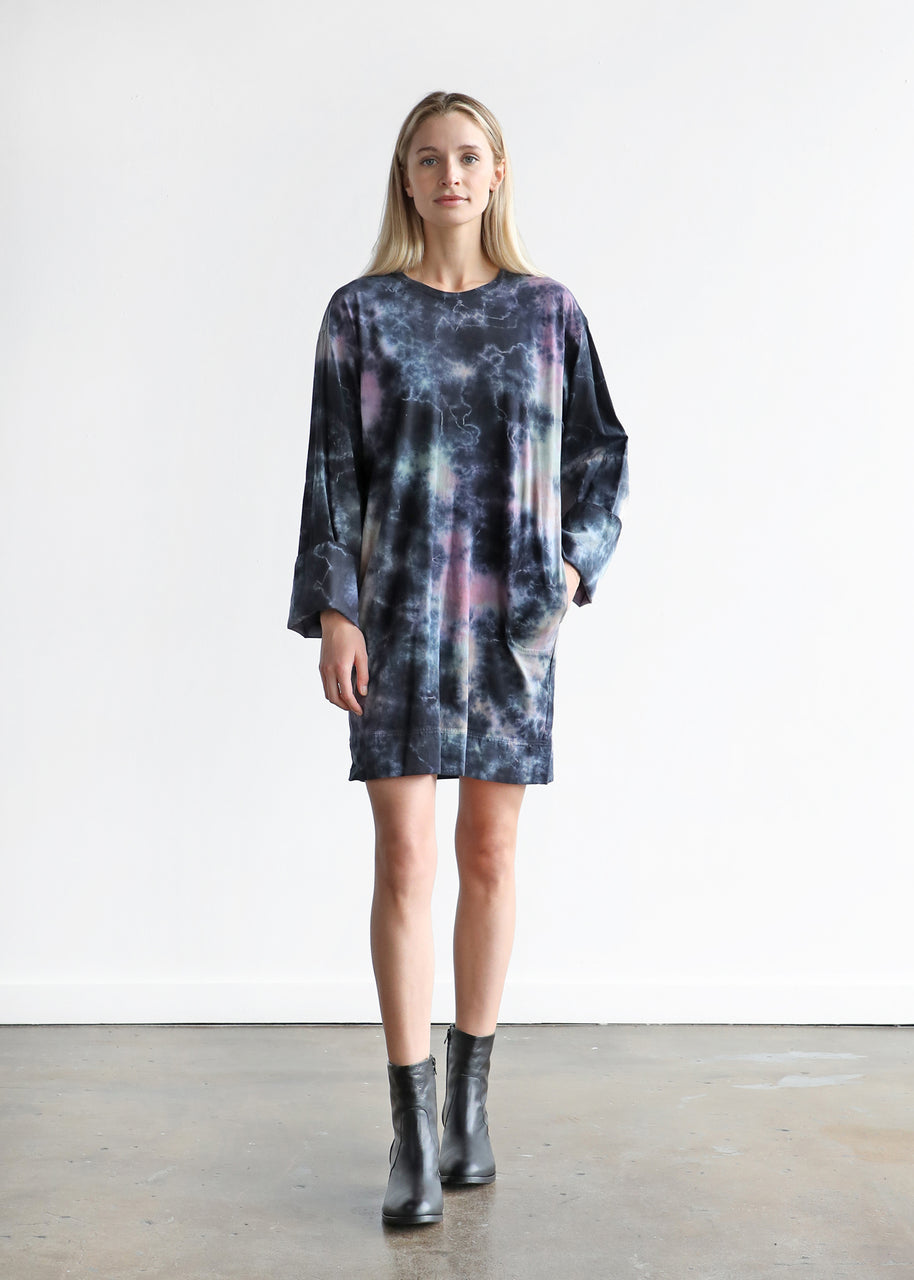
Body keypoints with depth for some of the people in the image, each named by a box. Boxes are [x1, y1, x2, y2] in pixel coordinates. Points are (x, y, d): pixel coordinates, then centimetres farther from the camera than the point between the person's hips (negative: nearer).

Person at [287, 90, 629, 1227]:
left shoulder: (547, 311, 7)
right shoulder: (361, 313, 4)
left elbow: (600, 453, 12)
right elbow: (332, 470, 1)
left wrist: (576, 564, -2)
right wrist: (333, 612, -6)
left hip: (513, 616, 1)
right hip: (400, 609, -1)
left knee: (490, 853, 7)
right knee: (403, 856, -5)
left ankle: (470, 1098, 22)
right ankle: (413, 1133, 2)